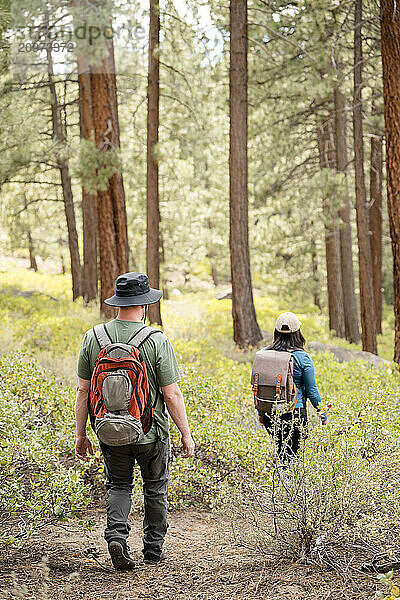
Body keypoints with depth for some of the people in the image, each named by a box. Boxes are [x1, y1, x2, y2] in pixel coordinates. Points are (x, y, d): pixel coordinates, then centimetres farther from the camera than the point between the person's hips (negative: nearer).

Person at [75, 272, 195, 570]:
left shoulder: (93, 338, -5)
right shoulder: (157, 341, -15)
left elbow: (83, 390, -1)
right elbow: (172, 394, -14)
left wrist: (81, 434, 8)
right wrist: (186, 434, -3)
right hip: (151, 433, -2)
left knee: (118, 485, 19)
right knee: (155, 489, 18)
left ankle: (116, 534, -4)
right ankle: (153, 549, 25)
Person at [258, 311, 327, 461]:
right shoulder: (303, 358, -10)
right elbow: (312, 390, -5)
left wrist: (260, 412, 19)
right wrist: (323, 415, 7)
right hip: (294, 413, -4)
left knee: (281, 450, 21)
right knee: (289, 455, 3)